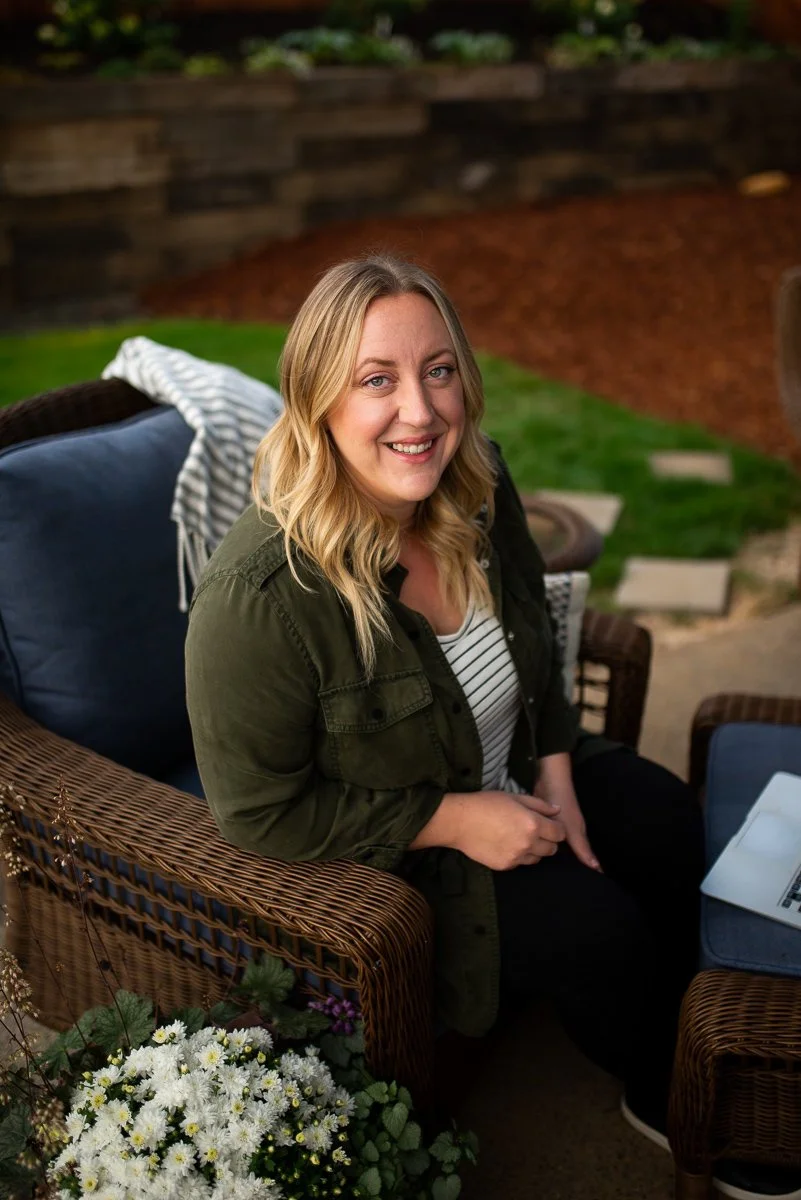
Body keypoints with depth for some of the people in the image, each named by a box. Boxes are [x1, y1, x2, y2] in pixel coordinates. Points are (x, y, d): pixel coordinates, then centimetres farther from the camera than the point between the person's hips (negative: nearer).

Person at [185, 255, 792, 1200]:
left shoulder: (477, 491, -12)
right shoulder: (261, 595, -36)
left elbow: (532, 646, 7)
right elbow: (259, 811, -27)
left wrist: (555, 771, -5)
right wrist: (452, 820, -25)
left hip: (512, 781, 8)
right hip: (382, 860, -7)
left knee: (667, 822, 5)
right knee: (599, 927, -14)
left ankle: (678, 1050, 32)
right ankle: (666, 1101, 20)